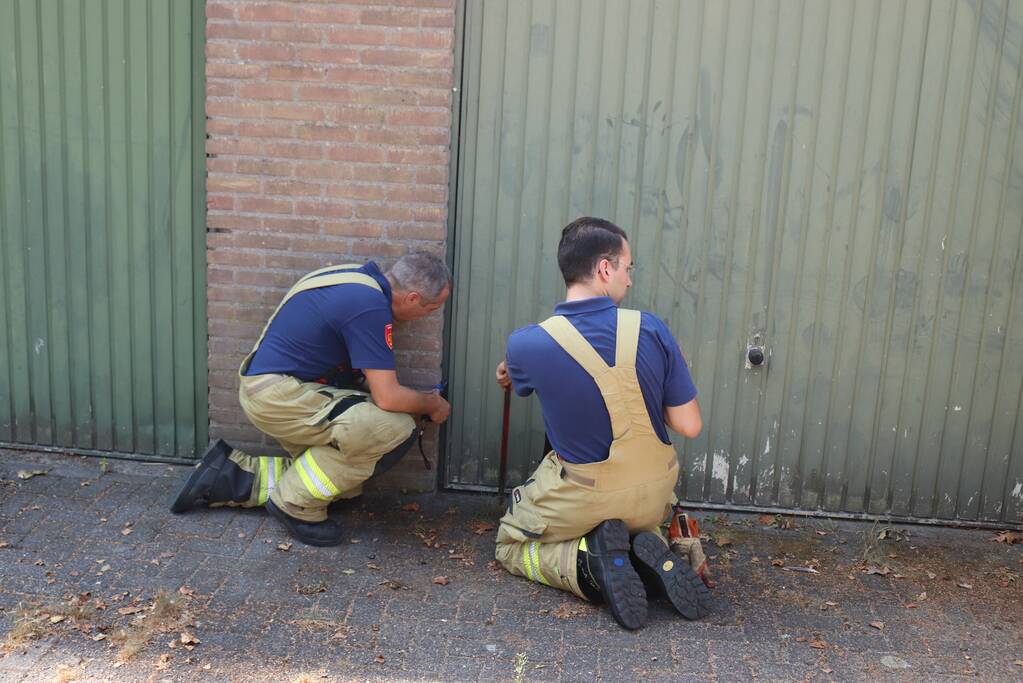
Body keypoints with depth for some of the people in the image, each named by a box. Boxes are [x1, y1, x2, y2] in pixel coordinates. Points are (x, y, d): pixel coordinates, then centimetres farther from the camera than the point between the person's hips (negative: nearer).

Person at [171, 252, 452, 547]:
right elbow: (388, 398, -21)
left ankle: (231, 476, 17)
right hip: (279, 393, -10)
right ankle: (299, 505, -4)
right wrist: (432, 404, -1)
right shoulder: (369, 306, -21)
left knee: (345, 481, 12)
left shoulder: (360, 279, 8)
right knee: (396, 428, -20)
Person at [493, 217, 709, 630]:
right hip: (652, 497, 2)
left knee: (511, 546, 25)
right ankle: (652, 554, 0)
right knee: (638, 526, 38)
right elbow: (689, 426, -13)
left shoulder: (527, 345, -20)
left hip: (582, 499, -2)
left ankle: (588, 562, -6)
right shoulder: (651, 331, -19)